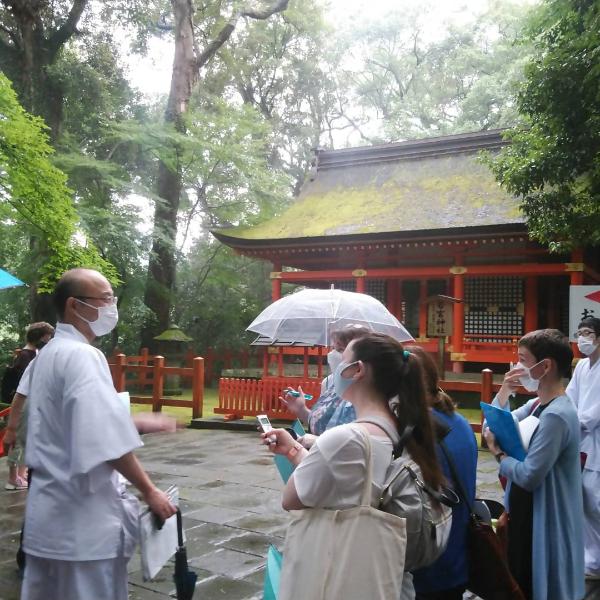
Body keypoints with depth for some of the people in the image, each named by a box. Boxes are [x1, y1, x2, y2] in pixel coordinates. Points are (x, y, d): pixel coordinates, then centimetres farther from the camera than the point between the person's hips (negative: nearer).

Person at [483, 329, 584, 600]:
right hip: (526, 515, 9)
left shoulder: (556, 415, -26)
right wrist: (504, 392, -3)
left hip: (545, 524, -9)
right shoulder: (536, 405, 4)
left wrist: (499, 454, -10)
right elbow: (493, 429, 11)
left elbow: (529, 476, -27)